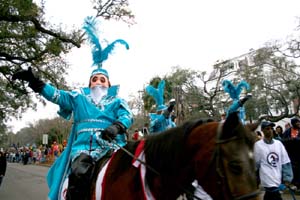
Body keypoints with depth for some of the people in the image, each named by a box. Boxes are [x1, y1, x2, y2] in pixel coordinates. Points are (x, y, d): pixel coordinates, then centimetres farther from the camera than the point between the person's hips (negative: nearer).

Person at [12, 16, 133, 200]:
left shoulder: (117, 101, 18)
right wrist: (35, 81, -1)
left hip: (113, 144, 1)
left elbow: (128, 116, 0)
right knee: (79, 174, -31)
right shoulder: (79, 98, 21)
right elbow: (55, 94, 12)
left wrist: (116, 126, -22)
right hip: (85, 144, 0)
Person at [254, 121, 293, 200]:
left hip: (279, 180, 4)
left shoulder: (278, 143, 4)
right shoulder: (258, 145, -9)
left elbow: (286, 162, 5)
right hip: (269, 181, -4)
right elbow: (255, 164, -3)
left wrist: (287, 178, 1)